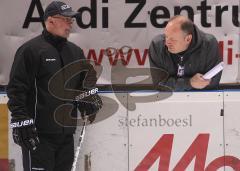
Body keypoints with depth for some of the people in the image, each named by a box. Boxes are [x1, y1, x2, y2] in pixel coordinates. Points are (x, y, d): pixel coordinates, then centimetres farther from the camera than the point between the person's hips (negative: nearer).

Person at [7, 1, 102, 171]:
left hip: (66, 133, 7)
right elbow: (16, 88, -12)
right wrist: (21, 122, -17)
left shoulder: (76, 52, 14)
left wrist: (90, 100, 5)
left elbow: (85, 84, 26)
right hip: (39, 134, -7)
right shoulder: (31, 50, -9)